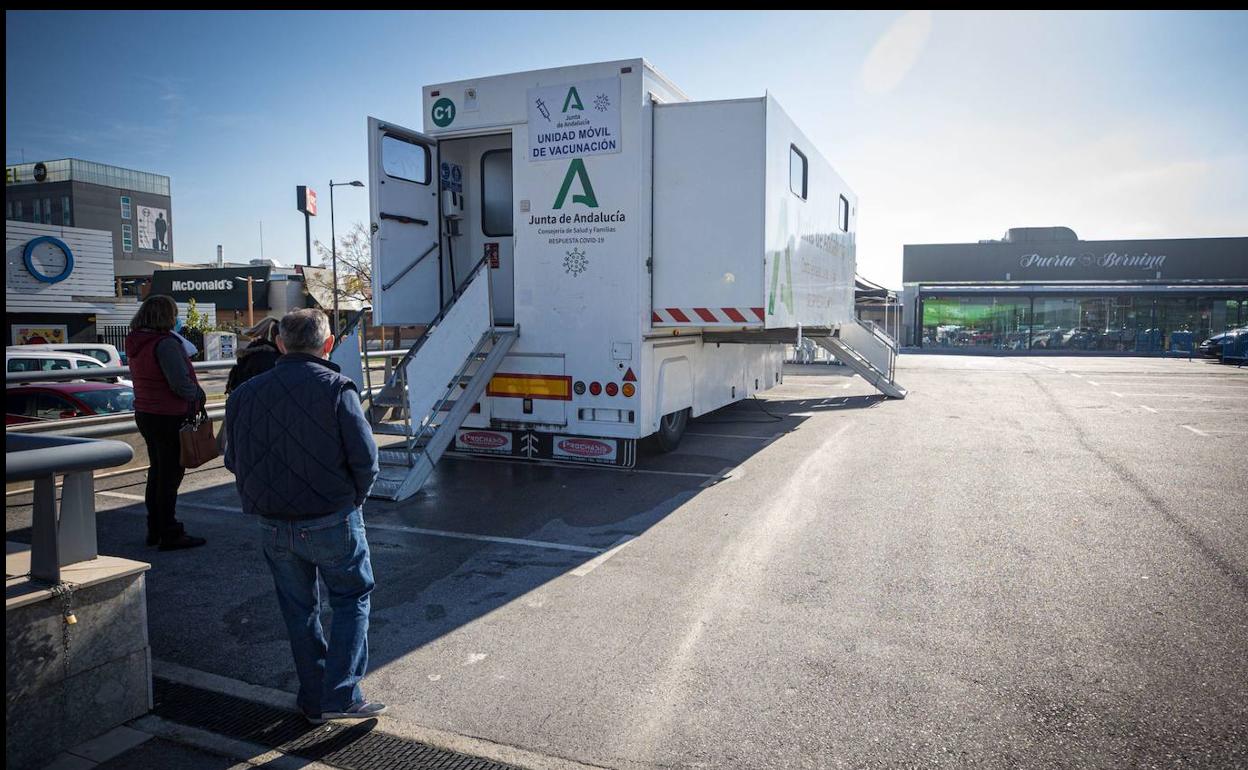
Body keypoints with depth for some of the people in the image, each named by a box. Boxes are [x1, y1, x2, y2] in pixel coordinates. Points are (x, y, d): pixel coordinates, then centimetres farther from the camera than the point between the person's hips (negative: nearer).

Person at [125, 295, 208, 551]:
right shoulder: (166, 343, -20)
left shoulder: (135, 343, 9)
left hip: (144, 413, 9)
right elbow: (181, 384, -25)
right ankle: (170, 535, 6)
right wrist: (198, 395, -6)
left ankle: (155, 530, 29)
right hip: (170, 417, -9)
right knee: (170, 474, -1)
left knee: (157, 471, 20)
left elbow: (139, 378, 16)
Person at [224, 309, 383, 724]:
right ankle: (340, 696, 7)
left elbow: (234, 461, 8)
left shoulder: (245, 394, 2)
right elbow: (365, 458, -15)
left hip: (274, 527, 5)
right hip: (332, 522, -4)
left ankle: (314, 700, 27)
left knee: (298, 610, 18)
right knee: (351, 598, 13)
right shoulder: (335, 388, -13)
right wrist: (352, 502, 2)